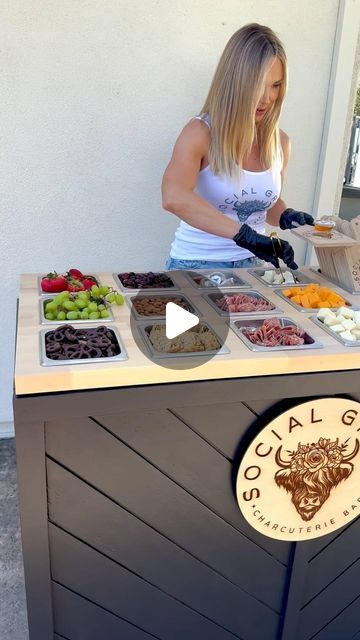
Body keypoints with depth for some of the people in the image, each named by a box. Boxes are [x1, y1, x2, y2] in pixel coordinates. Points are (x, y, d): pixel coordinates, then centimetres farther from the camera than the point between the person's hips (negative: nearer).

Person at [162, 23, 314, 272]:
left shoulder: (280, 142, 4)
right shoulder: (201, 133, -12)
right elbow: (173, 197, -31)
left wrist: (285, 216, 0)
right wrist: (244, 234, -36)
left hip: (251, 265, 5)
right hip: (196, 265, -4)